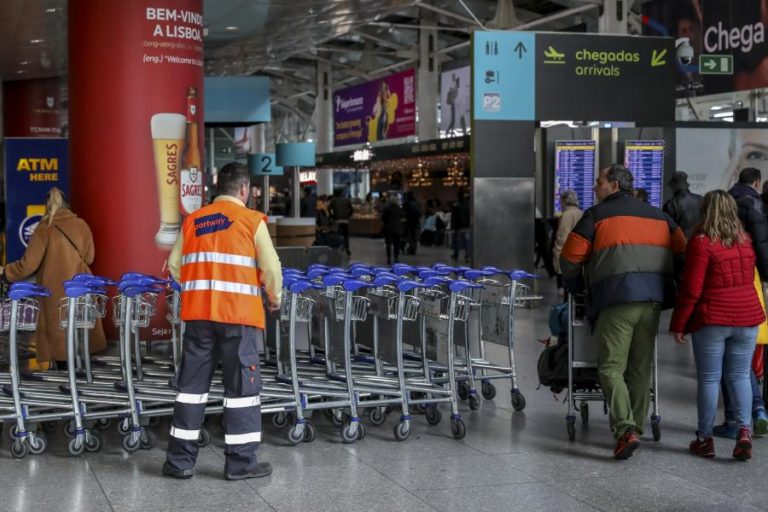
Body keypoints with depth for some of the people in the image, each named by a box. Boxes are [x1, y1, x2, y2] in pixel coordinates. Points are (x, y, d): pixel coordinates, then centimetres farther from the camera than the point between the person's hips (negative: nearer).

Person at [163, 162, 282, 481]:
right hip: (239, 314, -4)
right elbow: (271, 268, -7)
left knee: (192, 384, 11)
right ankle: (241, 462, 8)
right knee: (242, 386, 5)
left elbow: (175, 266, 9)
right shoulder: (252, 220, -3)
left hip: (198, 313, 4)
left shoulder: (192, 221, 9)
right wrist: (275, 298, 11)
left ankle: (180, 460, 15)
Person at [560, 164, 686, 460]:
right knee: (641, 368, 13)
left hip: (616, 299, -5)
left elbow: (570, 258, 3)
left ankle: (625, 429, -17)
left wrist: (575, 289, 20)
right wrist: (671, 288, 27)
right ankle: (636, 428, 16)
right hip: (653, 300, 5)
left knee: (611, 367, -2)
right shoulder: (658, 216, 20)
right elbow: (682, 253, 19)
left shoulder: (597, 215, 4)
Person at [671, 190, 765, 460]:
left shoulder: (701, 243, -10)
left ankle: (705, 438, 9)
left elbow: (691, 289, -11)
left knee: (708, 379, 4)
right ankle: (743, 430, -2)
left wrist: (678, 324, -5)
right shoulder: (746, 241, 8)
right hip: (747, 316, 4)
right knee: (739, 376, 11)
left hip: (713, 319, -4)